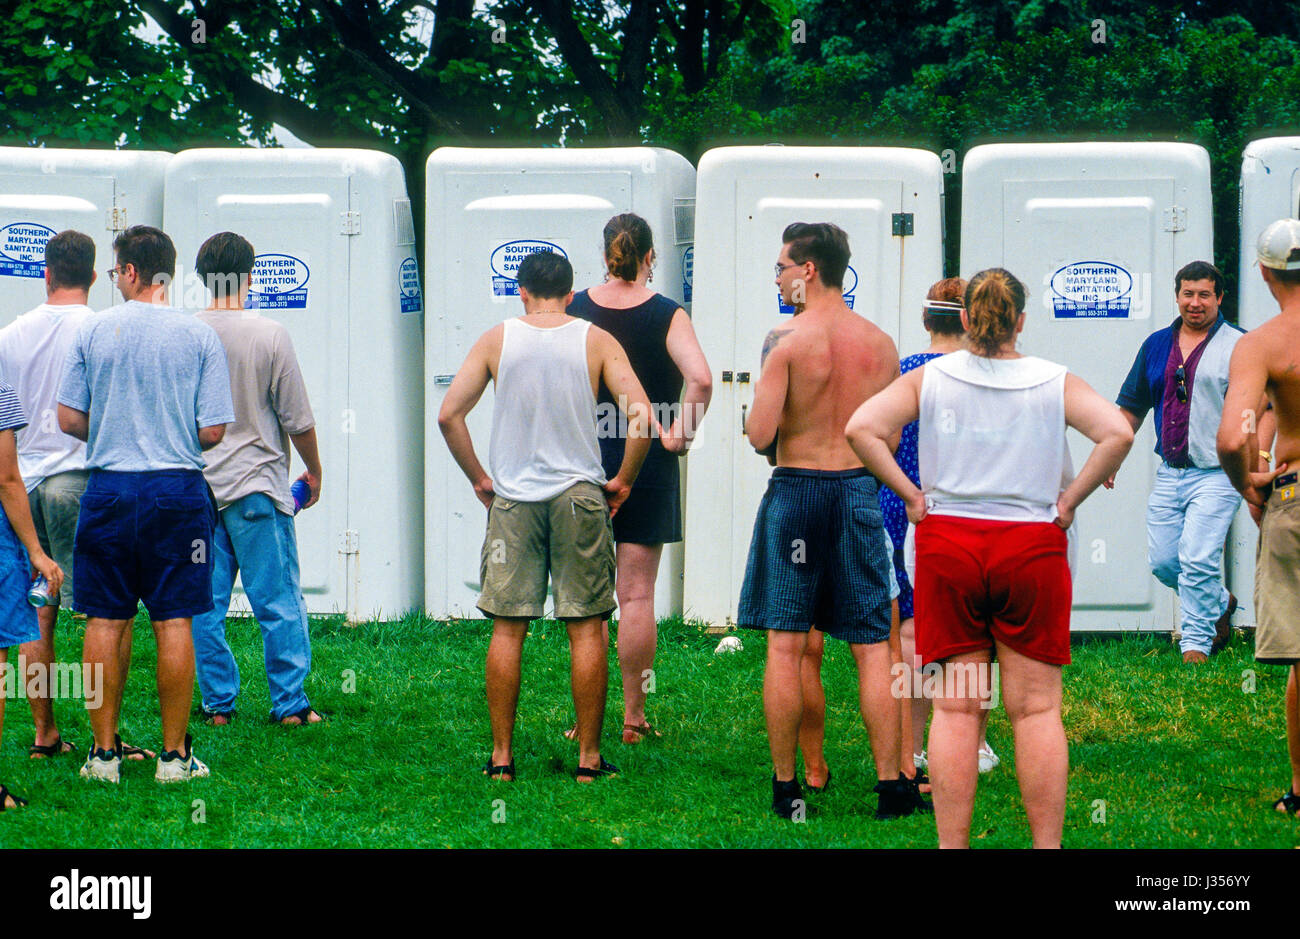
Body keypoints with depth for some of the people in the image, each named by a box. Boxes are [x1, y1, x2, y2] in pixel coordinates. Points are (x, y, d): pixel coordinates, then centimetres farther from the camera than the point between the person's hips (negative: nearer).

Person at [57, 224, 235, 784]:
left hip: (109, 488, 1)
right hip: (178, 489, -1)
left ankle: (104, 751, 8)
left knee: (106, 622, 6)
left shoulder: (93, 331, 1)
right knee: (174, 622, 2)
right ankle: (174, 754, 4)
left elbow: (69, 419, 1)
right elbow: (213, 430, -5)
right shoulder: (199, 337, -2)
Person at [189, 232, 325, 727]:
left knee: (205, 603, 8)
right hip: (256, 482, -3)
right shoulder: (269, 335, -9)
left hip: (196, 485, 3)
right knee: (278, 602, 3)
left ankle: (217, 703, 10)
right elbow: (298, 419, -5)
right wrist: (314, 471, 11)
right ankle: (290, 703, 4)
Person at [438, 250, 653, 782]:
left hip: (513, 499, 1)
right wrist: (623, 481, 3)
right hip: (580, 496, -1)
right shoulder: (596, 341, 0)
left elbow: (449, 414, -3)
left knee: (507, 629, 5)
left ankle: (501, 757, 7)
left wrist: (479, 478, 8)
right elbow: (641, 415, -10)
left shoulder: (497, 341, 2)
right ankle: (589, 757, 4)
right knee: (586, 628, 4)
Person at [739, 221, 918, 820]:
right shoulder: (879, 344, 3)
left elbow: (759, 435, -15)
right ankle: (890, 784, 4)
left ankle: (785, 787, 5)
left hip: (795, 492, -3)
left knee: (785, 646, 3)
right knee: (871, 647, 6)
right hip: (858, 492, 3)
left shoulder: (787, 342, -11)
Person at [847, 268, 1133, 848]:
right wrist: (1069, 501, -5)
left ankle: (951, 846, 4)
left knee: (955, 707, 5)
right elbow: (1118, 434, -12)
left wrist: (911, 494, -2)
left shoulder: (928, 379, 2)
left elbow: (862, 429, -8)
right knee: (1036, 708, 3)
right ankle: (1046, 846, 4)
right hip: (1033, 548, -1)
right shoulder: (1056, 382, 0)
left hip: (947, 543, 1)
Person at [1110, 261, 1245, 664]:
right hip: (1170, 473, 6)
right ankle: (1220, 604, 32)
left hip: (1216, 475, -6)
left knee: (1197, 561, -13)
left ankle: (1196, 645, -1)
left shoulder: (1237, 347, -4)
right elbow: (1132, 408, 19)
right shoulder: (1157, 345, 12)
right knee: (1162, 562, 7)